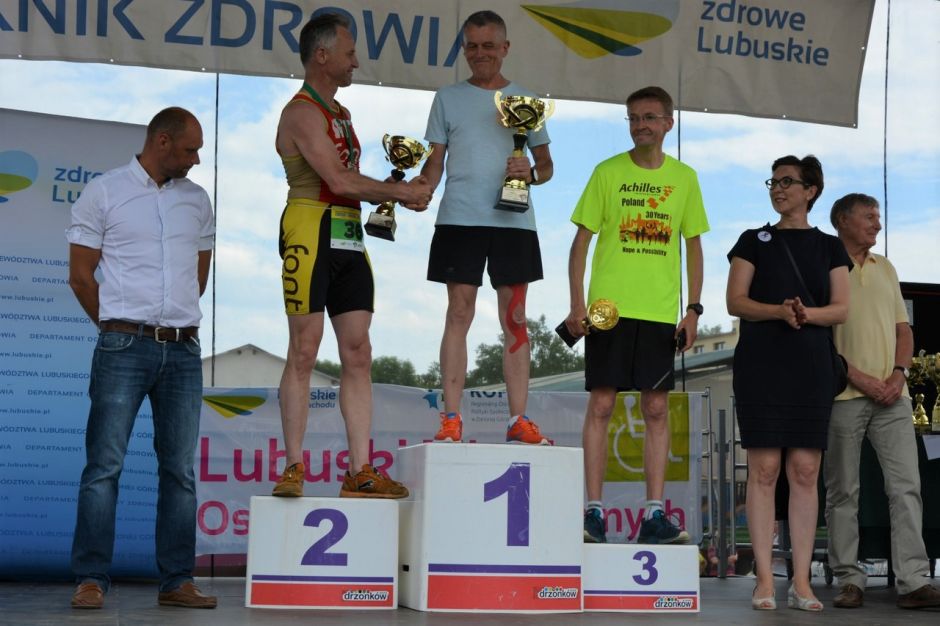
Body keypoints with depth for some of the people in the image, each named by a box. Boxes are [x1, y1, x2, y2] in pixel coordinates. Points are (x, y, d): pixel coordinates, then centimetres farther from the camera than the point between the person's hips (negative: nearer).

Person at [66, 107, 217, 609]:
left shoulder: (197, 200, 14)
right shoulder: (103, 192, 2)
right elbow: (80, 275, 2)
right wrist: (117, 326, 5)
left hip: (183, 348, 4)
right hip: (124, 346, -4)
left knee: (180, 468, 4)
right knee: (104, 463, -6)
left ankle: (177, 581, 8)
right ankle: (91, 580, -2)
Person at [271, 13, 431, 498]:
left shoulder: (339, 114, 22)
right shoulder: (302, 112, -6)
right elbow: (339, 180, -16)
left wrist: (401, 194, 3)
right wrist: (401, 192, -6)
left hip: (349, 238, 8)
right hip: (311, 234, -8)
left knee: (358, 353, 2)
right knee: (305, 350, -5)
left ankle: (359, 471, 3)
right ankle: (293, 467, 1)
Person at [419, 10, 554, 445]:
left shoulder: (525, 99, 13)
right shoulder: (448, 98, 12)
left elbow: (546, 164, 14)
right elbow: (435, 162, 9)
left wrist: (531, 172, -8)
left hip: (513, 219, 1)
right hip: (460, 218, -1)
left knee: (514, 317, 1)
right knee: (459, 313, -4)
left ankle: (519, 420, 2)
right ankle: (451, 418, -4)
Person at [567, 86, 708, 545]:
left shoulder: (684, 178, 9)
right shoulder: (607, 173, 3)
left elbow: (693, 245, 13)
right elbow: (582, 239, 2)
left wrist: (693, 309, 4)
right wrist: (576, 304, -7)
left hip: (661, 313, 2)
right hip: (609, 308, -2)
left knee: (657, 409, 2)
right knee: (601, 405, -2)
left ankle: (654, 515, 5)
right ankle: (593, 511, 2)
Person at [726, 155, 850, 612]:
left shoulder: (829, 247, 13)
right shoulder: (754, 241, 9)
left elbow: (841, 309, 5)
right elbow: (735, 301, 1)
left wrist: (807, 313, -16)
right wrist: (778, 310, -17)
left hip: (811, 367, 1)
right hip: (760, 364, -1)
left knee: (805, 470, -2)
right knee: (764, 468, -6)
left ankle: (801, 582, 2)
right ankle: (764, 580, -3)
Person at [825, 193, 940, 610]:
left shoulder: (885, 269, 19)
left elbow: (903, 330, 18)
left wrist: (898, 373, -1)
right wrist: (859, 378, -13)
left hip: (891, 394, 5)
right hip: (843, 396, -5)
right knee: (843, 492, 1)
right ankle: (849, 580, 7)